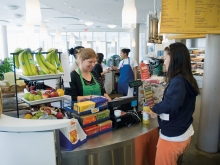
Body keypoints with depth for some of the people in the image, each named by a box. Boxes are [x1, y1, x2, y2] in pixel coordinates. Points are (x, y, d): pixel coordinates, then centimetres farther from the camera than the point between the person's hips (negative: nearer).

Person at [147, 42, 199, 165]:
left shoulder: (177, 81, -26)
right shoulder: (187, 78, 4)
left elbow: (171, 104, -44)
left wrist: (155, 109, -26)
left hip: (173, 136, -9)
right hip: (183, 133, 9)